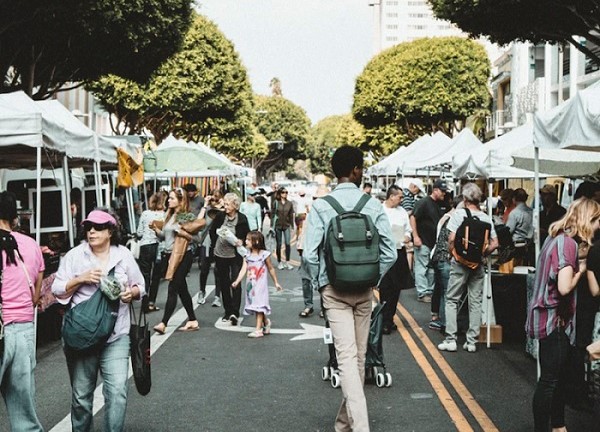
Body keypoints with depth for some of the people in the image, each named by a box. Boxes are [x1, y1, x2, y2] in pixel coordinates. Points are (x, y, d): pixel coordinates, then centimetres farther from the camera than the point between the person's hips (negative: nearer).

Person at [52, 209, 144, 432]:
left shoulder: (124, 255, 4)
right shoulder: (74, 256, 1)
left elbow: (140, 287, 14)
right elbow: (58, 291, 0)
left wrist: (132, 292, -9)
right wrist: (80, 279, -15)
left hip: (116, 336, 0)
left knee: (117, 391, -11)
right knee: (81, 394, 10)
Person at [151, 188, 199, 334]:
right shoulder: (169, 215, 11)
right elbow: (164, 235, 15)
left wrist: (183, 233, -28)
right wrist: (155, 229, -2)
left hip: (183, 256, -9)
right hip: (170, 255, 9)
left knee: (173, 289, -10)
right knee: (182, 289, 13)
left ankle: (163, 323, -12)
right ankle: (193, 321, 22)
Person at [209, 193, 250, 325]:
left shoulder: (242, 219, -9)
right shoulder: (220, 216, -2)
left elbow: (247, 235, 0)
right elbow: (212, 231, 13)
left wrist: (241, 242, -19)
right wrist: (215, 244, 7)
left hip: (235, 255, -4)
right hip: (220, 254, 4)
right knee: (223, 283, 10)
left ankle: (235, 312, -13)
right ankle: (228, 311, 21)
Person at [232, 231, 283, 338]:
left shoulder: (264, 255, -7)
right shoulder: (247, 256, 3)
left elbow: (271, 269, 3)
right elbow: (243, 269, -5)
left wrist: (276, 282, 9)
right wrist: (237, 281, -18)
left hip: (260, 285, -5)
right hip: (250, 285, 5)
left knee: (259, 306, -6)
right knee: (254, 305, 11)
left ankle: (258, 329, -5)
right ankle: (265, 322, 34)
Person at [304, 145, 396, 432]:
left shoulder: (321, 206, -8)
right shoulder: (373, 205, -4)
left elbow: (309, 254, -12)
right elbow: (390, 253, -5)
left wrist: (319, 283, 5)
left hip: (334, 290, -2)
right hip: (364, 290, 2)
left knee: (346, 357, -6)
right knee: (359, 357, 14)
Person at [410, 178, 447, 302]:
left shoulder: (438, 205, 12)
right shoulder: (424, 202, -11)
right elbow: (413, 218, -15)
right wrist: (415, 236, -19)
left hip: (434, 242, 8)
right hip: (423, 242, -8)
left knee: (432, 269, 13)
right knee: (422, 268, -3)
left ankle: (430, 290, 21)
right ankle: (422, 293, 1)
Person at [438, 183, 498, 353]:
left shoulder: (459, 214, -9)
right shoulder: (486, 218, 1)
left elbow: (452, 239, -16)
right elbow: (494, 243, -1)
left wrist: (452, 254, 0)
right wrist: (482, 254, 11)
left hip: (460, 262, -3)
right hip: (477, 264, 3)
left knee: (452, 300, 6)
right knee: (475, 302, 9)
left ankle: (450, 340, 3)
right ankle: (472, 341, 11)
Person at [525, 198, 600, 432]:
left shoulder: (557, 237, 10)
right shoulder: (568, 242, -19)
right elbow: (564, 287, -27)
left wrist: (580, 264, 1)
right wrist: (580, 270, -11)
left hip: (554, 317, 10)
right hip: (553, 319, -10)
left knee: (559, 376, 19)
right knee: (549, 379, -2)